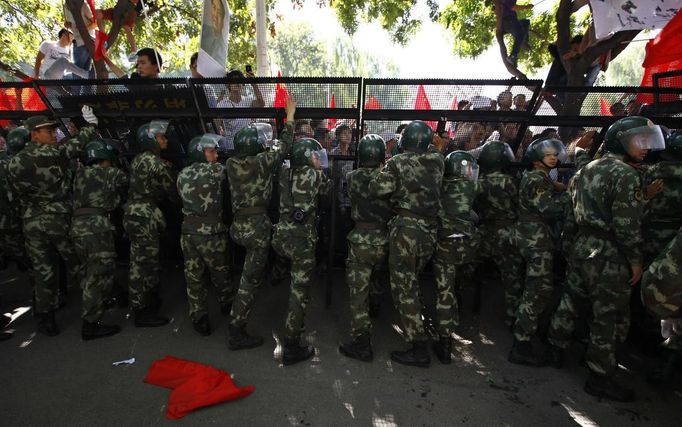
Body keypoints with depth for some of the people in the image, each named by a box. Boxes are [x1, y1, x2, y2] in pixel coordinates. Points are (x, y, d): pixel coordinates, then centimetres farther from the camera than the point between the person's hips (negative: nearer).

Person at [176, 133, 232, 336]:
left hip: (188, 232, 4)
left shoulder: (182, 175, 5)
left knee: (193, 277, 10)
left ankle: (199, 318, 16)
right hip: (211, 233, -4)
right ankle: (227, 303, 37)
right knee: (220, 273, 16)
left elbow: (181, 197, 14)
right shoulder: (216, 170, -11)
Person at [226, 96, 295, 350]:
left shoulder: (231, 163, 3)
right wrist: (290, 115, 7)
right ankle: (237, 333, 8)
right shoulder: (261, 162, -15)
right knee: (250, 279, 0)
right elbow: (284, 147, -3)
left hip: (239, 224, 7)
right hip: (257, 227, -7)